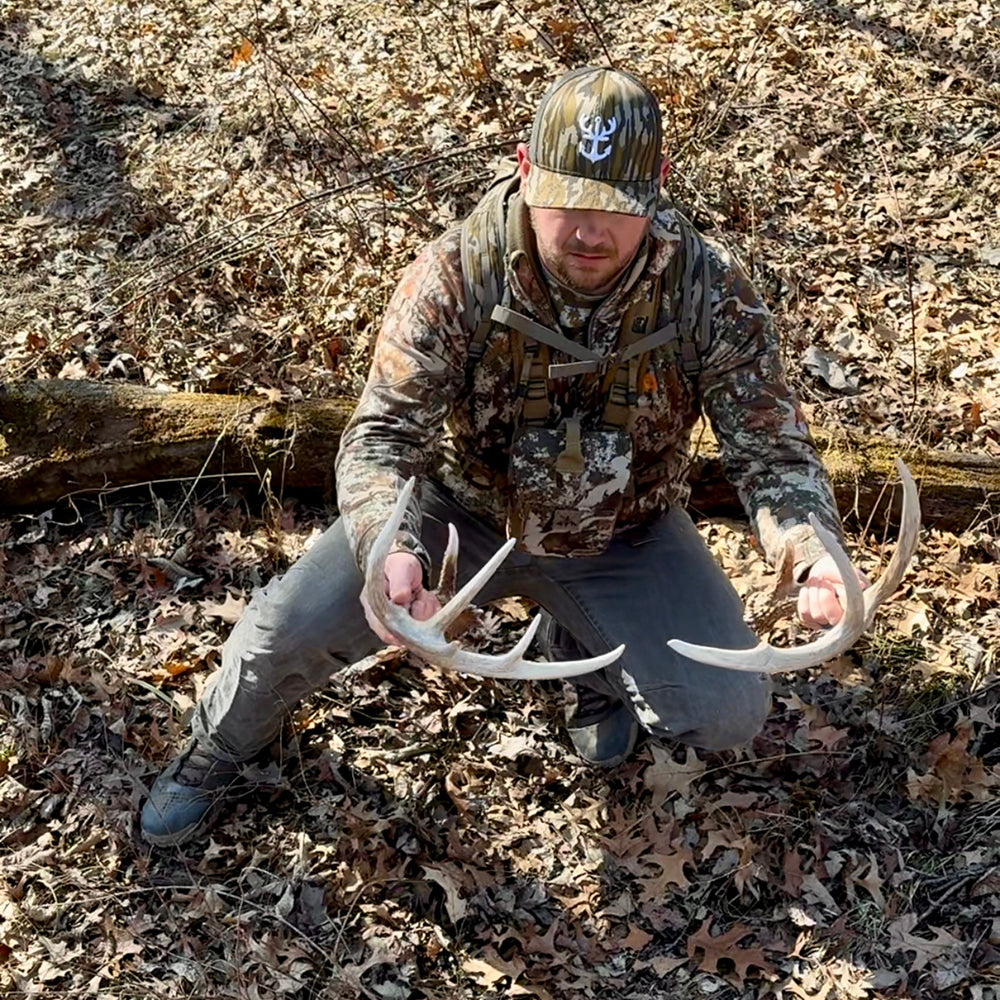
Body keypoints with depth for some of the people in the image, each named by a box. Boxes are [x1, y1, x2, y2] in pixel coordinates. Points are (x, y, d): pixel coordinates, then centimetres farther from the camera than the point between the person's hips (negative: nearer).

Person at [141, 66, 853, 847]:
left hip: (624, 537, 1)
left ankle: (589, 653, 19)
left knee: (731, 715, -15)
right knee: (289, 628, -17)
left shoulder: (711, 294, -22)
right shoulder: (457, 277, -25)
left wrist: (814, 552, -40)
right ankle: (221, 749, 20)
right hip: (465, 510, -1)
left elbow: (772, 451, -18)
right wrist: (388, 550, -47)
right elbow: (382, 438, -25)